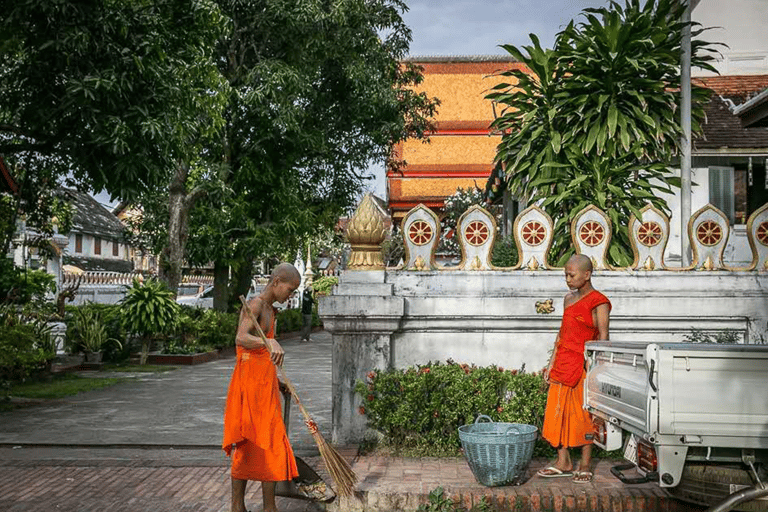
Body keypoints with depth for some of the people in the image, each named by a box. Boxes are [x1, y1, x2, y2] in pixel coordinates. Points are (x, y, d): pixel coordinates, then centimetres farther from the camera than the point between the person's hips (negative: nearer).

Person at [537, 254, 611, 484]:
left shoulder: (598, 303, -6)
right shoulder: (569, 299, 16)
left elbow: (603, 339, -10)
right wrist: (551, 364, 17)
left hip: (583, 365, -7)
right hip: (562, 364, 7)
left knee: (583, 415, 0)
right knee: (558, 412, 7)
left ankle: (585, 466, 9)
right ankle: (563, 463, 15)